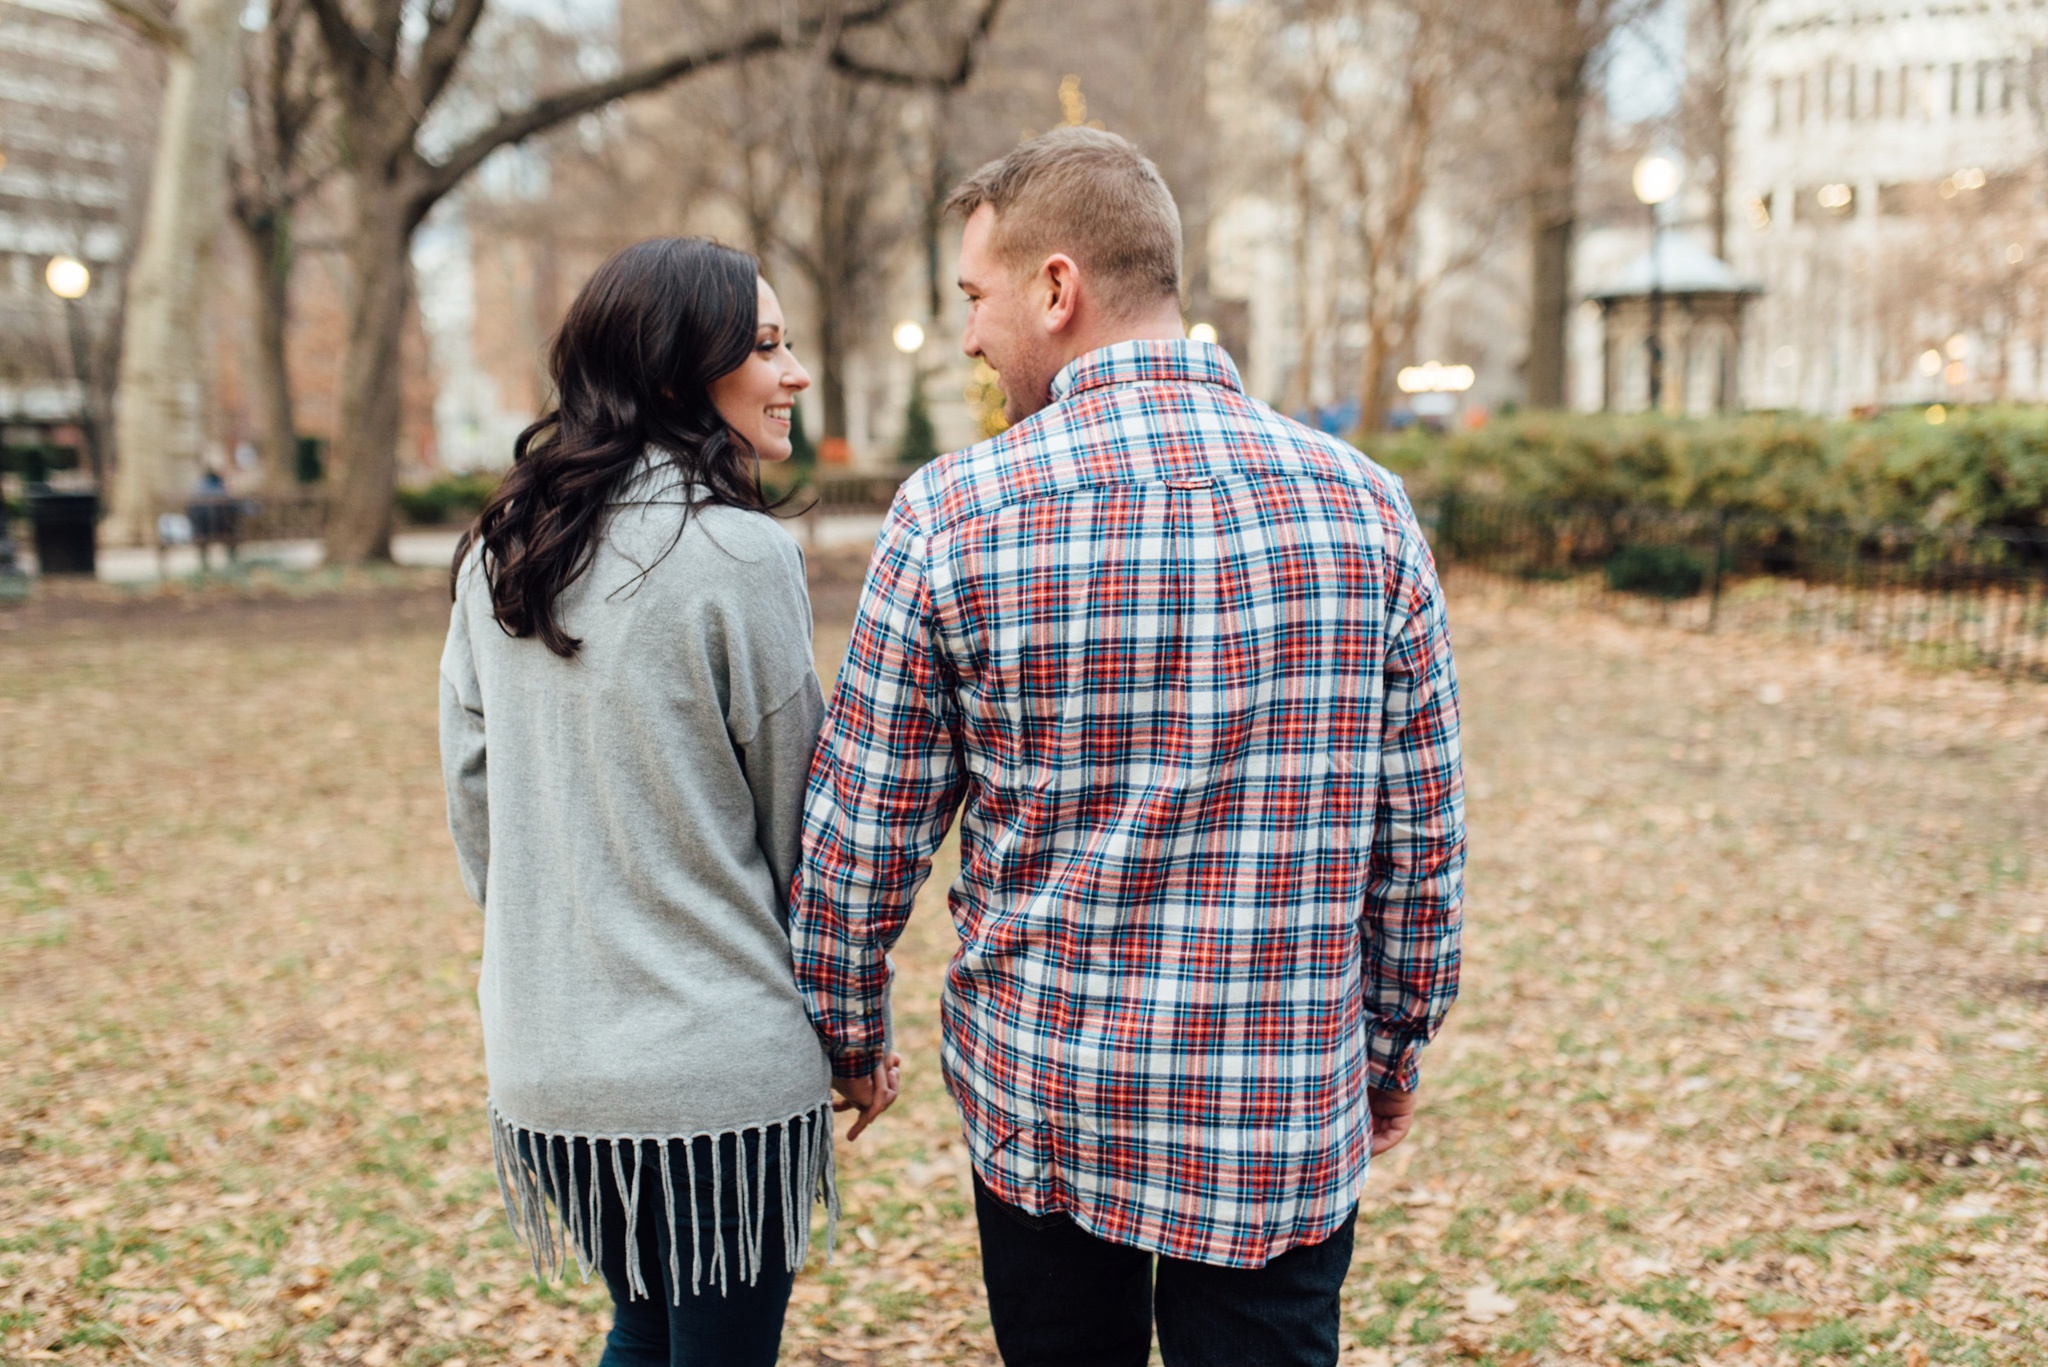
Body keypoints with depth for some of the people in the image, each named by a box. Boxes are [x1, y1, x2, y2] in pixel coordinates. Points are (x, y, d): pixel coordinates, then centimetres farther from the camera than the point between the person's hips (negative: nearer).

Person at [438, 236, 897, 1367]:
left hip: (544, 1054, 6)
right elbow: (802, 823, -9)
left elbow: (473, 803, 9)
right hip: (720, 1064, -6)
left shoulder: (498, 556, 4)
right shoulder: (737, 554, -15)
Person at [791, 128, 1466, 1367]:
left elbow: (863, 834, -4)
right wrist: (1396, 1049, 15)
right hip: (1287, 1120, 1)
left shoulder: (953, 516, -11)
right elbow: (1425, 833, 1)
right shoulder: (1363, 501, -5)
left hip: (1041, 1103, -1)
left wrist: (848, 1035, 13)